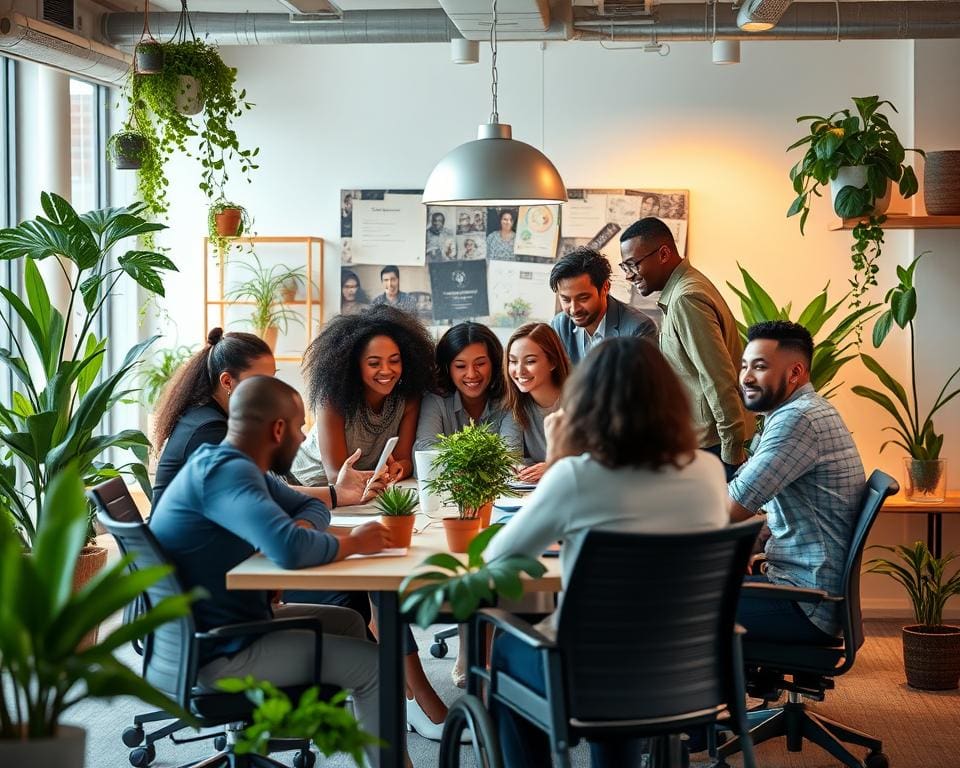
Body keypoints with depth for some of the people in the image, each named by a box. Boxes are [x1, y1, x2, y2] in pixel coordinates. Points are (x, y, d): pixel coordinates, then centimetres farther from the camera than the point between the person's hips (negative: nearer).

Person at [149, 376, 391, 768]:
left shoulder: (236, 465, 8)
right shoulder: (226, 472, -24)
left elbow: (312, 508, 17)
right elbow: (290, 550, -38)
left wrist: (298, 530, -7)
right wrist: (353, 543, -19)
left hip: (220, 626, 11)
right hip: (218, 650, -11)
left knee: (348, 622, 22)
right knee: (376, 665, -9)